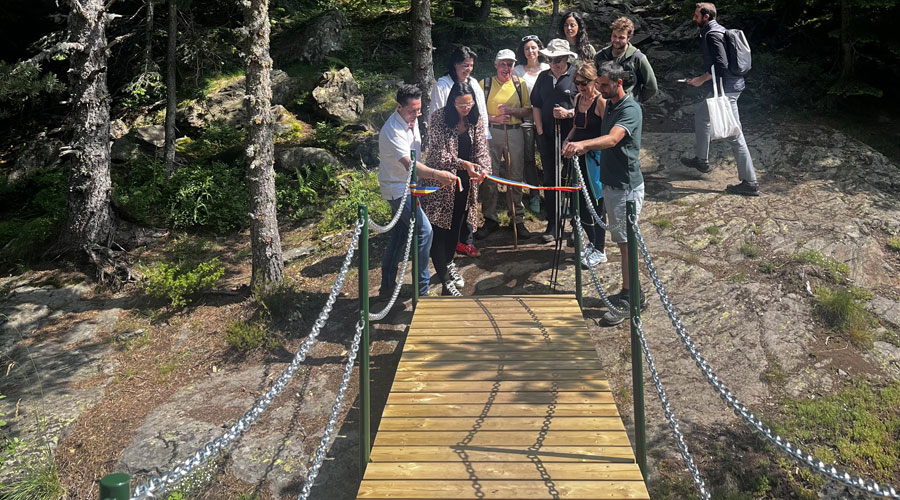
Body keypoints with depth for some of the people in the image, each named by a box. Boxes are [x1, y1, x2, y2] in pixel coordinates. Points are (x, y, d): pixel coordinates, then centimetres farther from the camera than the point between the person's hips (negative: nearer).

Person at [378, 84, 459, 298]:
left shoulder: (413, 121, 2)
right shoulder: (392, 131, -27)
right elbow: (410, 165, -40)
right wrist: (437, 174, -53)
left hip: (409, 185, 9)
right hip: (397, 188, -9)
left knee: (399, 234, 14)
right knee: (424, 231, -13)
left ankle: (387, 286, 25)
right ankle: (422, 287, -1)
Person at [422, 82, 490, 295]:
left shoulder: (476, 120, 1)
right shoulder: (439, 118, -14)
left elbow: (481, 148, -1)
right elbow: (439, 153, -19)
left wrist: (483, 168, -23)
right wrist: (463, 164, -32)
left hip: (465, 182, 5)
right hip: (440, 181, -5)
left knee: (456, 226, 17)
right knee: (439, 229, -5)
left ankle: (446, 263, 42)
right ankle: (445, 280, 0)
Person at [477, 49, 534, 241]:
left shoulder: (519, 84, 9)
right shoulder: (485, 84, 5)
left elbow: (528, 111, 6)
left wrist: (511, 110, -11)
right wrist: (494, 118, -15)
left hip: (514, 133, 1)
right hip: (491, 133, -1)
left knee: (516, 178, 3)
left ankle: (517, 219, 14)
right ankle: (490, 219, 12)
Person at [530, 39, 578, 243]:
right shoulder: (543, 77, 12)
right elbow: (536, 105, 15)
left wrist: (569, 113, -20)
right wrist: (540, 130, 5)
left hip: (571, 134, -4)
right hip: (547, 136, 4)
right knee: (549, 179, 7)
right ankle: (552, 224, 14)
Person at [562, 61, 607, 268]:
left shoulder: (601, 102, -14)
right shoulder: (578, 98, 11)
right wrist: (568, 140, 4)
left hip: (595, 160, -8)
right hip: (579, 158, 8)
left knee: (597, 205, 2)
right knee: (581, 204, 13)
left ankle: (599, 251, 15)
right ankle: (592, 243, 31)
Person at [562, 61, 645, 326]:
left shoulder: (630, 109, -17)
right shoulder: (609, 106, 13)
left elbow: (613, 138, -35)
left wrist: (583, 144, -49)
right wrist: (584, 148, 9)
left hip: (626, 186, -9)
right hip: (611, 183, 9)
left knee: (626, 241, -5)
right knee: (622, 240, 14)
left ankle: (627, 300, 2)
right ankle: (631, 292, 25)